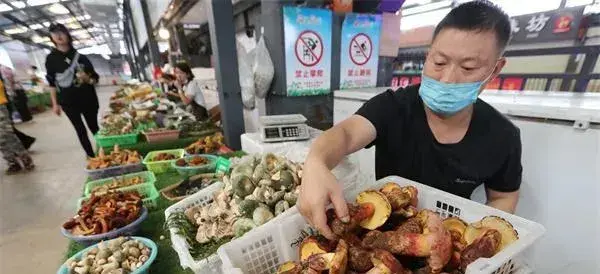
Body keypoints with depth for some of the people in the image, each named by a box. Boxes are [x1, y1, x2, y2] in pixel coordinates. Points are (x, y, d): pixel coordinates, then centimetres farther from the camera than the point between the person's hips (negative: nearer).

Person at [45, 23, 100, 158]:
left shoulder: (80, 56, 3)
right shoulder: (51, 58, 2)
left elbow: (95, 78, 5)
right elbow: (52, 82, 4)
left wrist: (87, 79, -18)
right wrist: (55, 103, 2)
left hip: (87, 98, 0)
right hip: (68, 100, 0)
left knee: (94, 127, 8)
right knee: (80, 130, 3)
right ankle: (91, 156, 10)